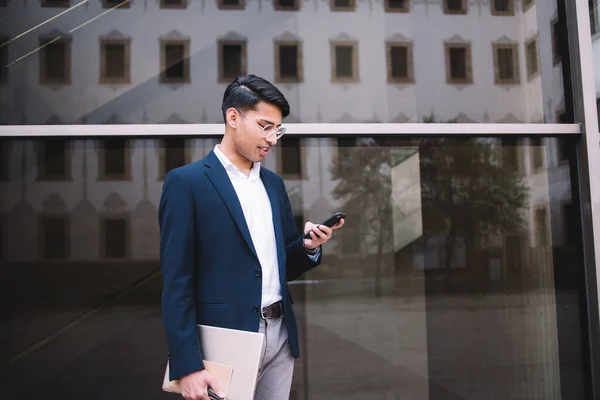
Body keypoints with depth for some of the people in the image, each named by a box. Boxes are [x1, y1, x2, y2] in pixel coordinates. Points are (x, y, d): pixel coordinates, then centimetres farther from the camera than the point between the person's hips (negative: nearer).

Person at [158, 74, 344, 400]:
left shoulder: (273, 183, 11)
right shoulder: (186, 182, -8)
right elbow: (176, 282, -12)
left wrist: (308, 246, -4)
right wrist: (188, 366, -16)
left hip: (280, 337, 6)